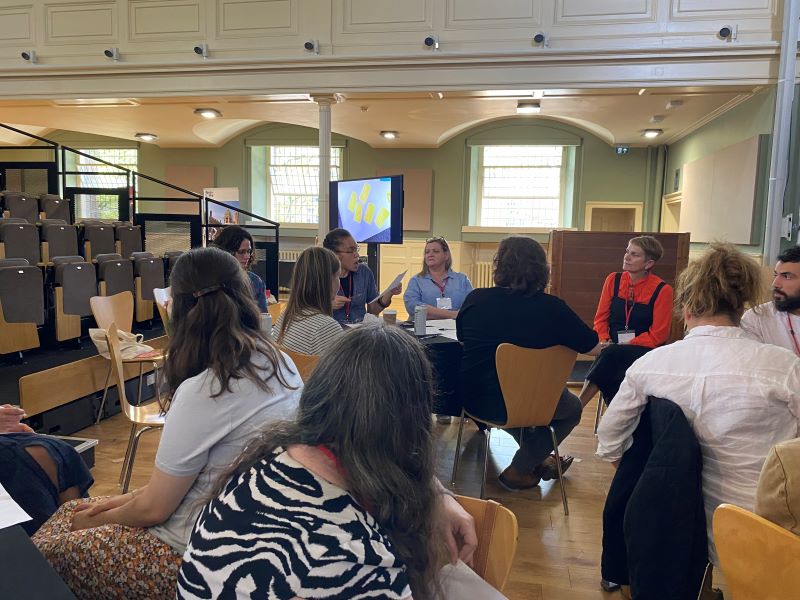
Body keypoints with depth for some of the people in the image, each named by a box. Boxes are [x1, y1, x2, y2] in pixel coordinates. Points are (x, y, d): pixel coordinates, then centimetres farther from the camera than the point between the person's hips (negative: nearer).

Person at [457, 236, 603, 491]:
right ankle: (519, 470, 19)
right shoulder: (552, 308, -14)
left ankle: (537, 459, 36)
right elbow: (595, 348, -1)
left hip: (472, 400, 4)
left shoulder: (475, 299, -5)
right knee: (573, 407, 27)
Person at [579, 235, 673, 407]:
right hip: (614, 348, 3)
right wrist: (604, 341, -10)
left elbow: (658, 335, -6)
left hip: (645, 350, -3)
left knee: (611, 355, -32)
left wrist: (625, 345, -15)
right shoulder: (613, 279, 7)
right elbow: (601, 318, 11)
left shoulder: (662, 290, -5)